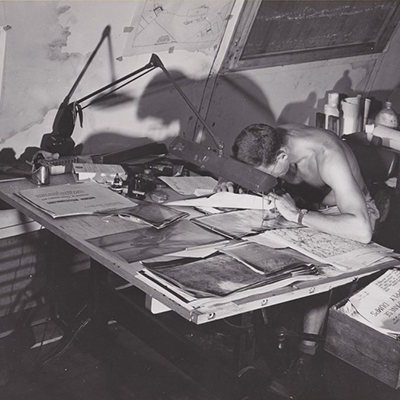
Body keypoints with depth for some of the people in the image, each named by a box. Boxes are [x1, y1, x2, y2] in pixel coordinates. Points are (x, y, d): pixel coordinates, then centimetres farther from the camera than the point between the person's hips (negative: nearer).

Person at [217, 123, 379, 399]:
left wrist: (298, 215, -44)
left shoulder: (328, 157, -38)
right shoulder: (271, 141, -19)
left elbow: (362, 231, -49)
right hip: (301, 205, 6)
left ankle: (305, 359, -18)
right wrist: (230, 184, -18)